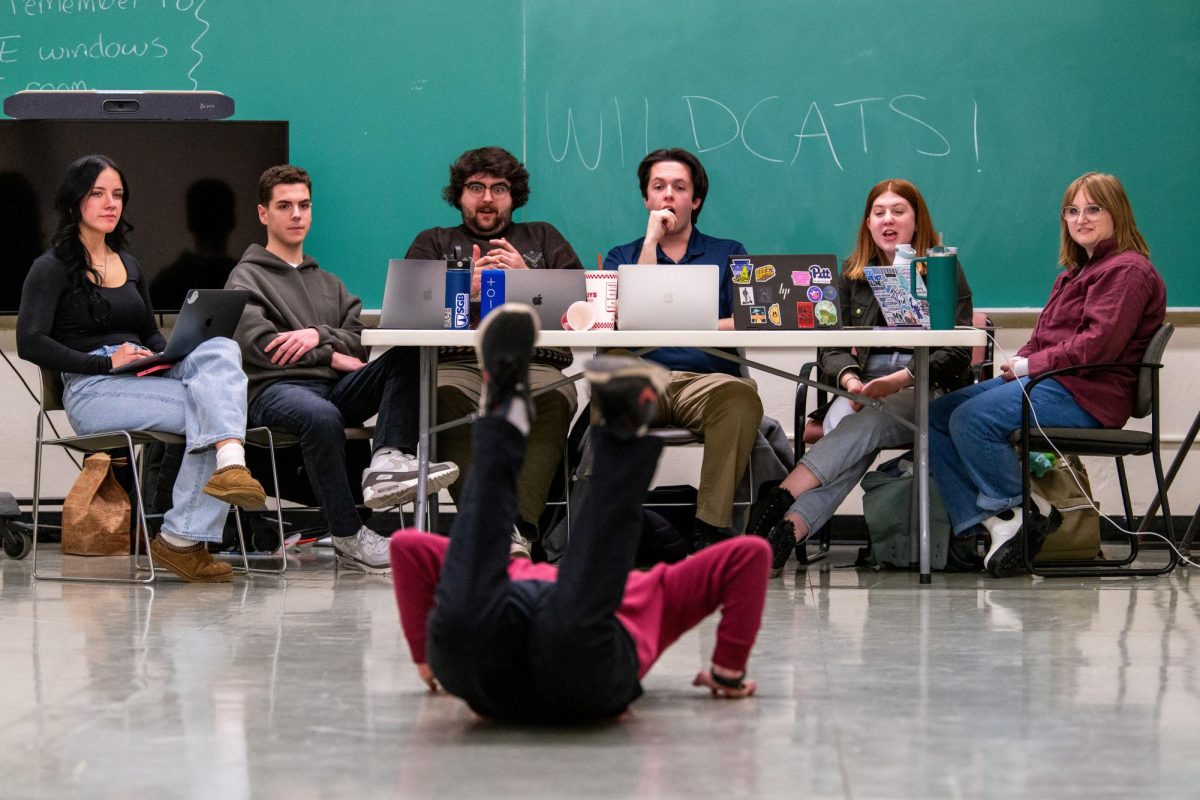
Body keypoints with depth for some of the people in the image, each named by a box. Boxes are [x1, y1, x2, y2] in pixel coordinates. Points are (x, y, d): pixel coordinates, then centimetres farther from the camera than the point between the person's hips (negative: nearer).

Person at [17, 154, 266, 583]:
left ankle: (231, 465, -45)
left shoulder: (130, 266, 24)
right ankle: (179, 539, -36)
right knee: (205, 409, -29)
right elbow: (30, 342, -10)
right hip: (92, 391, -6)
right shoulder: (52, 268, 2)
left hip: (145, 380, 6)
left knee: (219, 349, -27)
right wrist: (106, 362, -16)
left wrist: (163, 355, 2)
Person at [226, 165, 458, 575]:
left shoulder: (327, 282, 31)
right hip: (275, 387, -5)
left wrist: (320, 335, -10)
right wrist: (331, 356, -5)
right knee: (321, 416, -41)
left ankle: (388, 461, -41)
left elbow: (366, 336, 12)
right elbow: (258, 344, -7)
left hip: (337, 387, 5)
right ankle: (349, 538, -34)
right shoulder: (246, 277, 13)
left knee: (408, 355, -20)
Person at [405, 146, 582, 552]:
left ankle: (520, 530, -48)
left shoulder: (542, 238, 32)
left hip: (534, 363, 0)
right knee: (446, 397, -38)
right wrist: (464, 290, -3)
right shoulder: (433, 242, 31)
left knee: (553, 398, -37)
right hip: (458, 363, 0)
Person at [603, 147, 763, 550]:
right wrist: (652, 242, 3)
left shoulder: (728, 254, 21)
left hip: (709, 378, 0)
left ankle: (712, 528, -35)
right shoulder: (622, 256, 23)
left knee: (740, 396, -37)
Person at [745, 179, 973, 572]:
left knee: (865, 424, -35)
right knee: (841, 422, -34)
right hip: (864, 386, 3)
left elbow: (956, 355, -4)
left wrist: (900, 380, -20)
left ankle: (781, 500, -51)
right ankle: (793, 527, -52)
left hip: (930, 390, -3)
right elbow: (829, 350, 9)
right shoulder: (852, 275, 17)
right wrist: (850, 380, -15)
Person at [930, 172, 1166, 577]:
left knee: (973, 419, -28)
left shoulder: (1127, 271, -7)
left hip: (1084, 393, -11)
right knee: (937, 416, -3)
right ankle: (995, 525, -15)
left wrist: (1028, 364, -14)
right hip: (1045, 381, 11)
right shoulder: (1078, 270, 26)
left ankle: (1023, 510, -10)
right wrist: (1018, 362, 3)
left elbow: (1099, 345, -19)